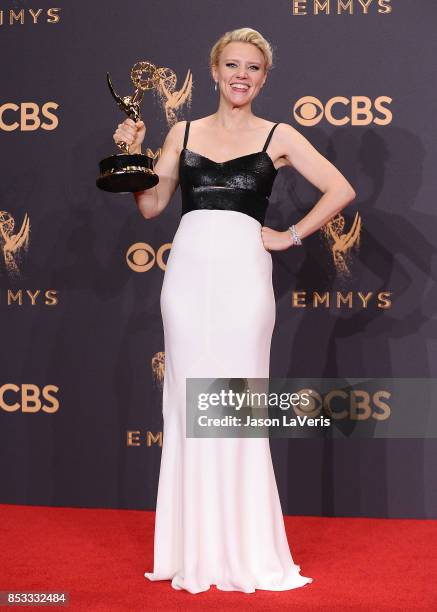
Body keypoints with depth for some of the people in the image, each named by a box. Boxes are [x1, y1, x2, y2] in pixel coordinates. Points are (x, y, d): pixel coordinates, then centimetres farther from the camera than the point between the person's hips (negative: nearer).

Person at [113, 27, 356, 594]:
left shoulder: (278, 136, 8)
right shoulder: (183, 133, 14)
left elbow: (341, 190, 6)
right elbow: (151, 204, 11)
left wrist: (291, 236, 1)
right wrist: (133, 152, 0)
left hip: (242, 275, -2)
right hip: (188, 271, 2)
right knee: (189, 405, 4)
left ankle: (246, 550, 11)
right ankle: (196, 547, 14)